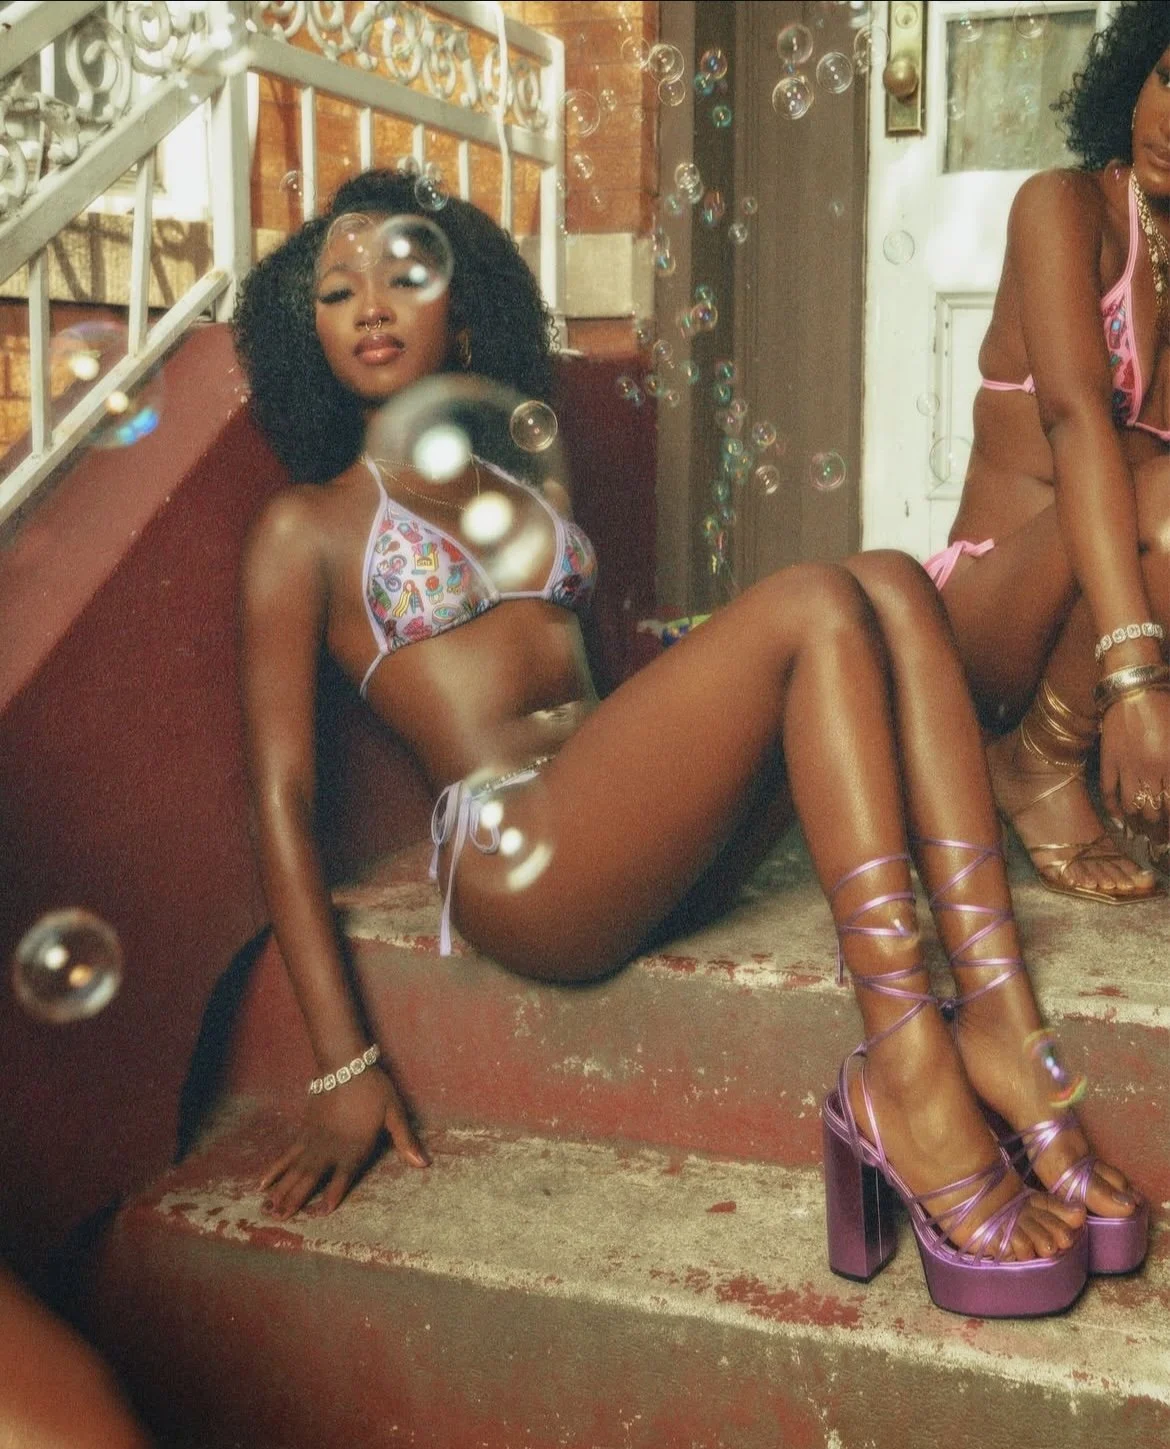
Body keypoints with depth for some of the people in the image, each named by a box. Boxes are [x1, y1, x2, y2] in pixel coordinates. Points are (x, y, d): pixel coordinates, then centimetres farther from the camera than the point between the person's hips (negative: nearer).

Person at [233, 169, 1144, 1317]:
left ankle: (998, 1022, -27)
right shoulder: (308, 528, 9)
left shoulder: (524, 490, 27)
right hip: (516, 855, -6)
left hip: (651, 855, 6)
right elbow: (281, 796, 1)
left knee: (893, 584, -13)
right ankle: (907, 1079, -30)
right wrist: (343, 1067, -6)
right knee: (815, 607, -22)